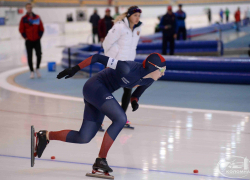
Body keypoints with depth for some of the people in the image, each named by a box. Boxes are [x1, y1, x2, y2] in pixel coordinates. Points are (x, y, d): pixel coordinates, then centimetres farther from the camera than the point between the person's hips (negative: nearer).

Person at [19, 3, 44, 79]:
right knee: (29, 57, 3)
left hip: (37, 40, 1)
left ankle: (37, 69, 12)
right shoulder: (24, 19, -2)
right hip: (29, 41, -1)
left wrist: (39, 36, 0)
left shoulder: (37, 17, 2)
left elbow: (41, 28, 7)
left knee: (39, 55, -8)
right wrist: (25, 37, -4)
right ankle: (32, 72, 12)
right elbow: (21, 29, 0)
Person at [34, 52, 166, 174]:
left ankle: (46, 136, 19)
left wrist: (134, 100, -5)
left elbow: (137, 92, 18)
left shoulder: (148, 80, -4)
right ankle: (101, 159, -17)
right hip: (94, 87, -9)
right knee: (120, 119, -24)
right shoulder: (128, 68, -28)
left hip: (101, 93, 9)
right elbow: (98, 57, -21)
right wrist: (75, 69, -17)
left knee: (84, 138, 5)